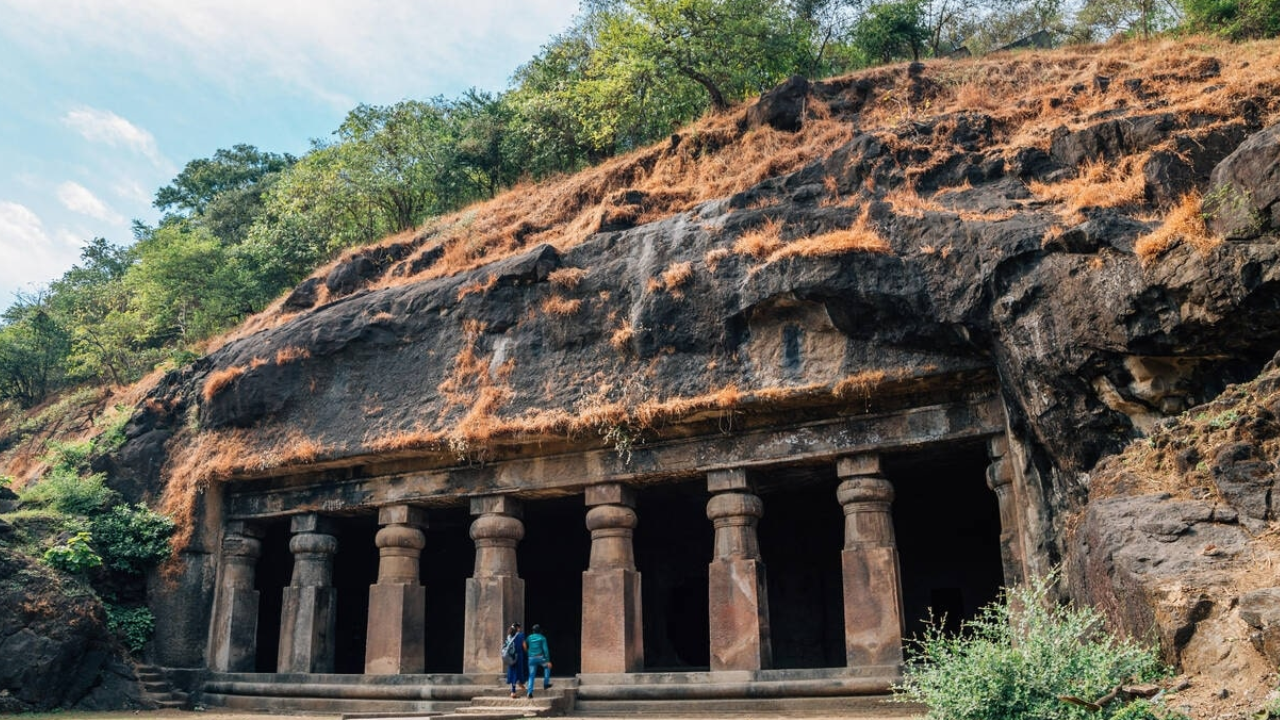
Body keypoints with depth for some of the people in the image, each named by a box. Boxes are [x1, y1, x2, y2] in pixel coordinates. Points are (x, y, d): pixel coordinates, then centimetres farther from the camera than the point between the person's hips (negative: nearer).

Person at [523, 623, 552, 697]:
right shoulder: (542, 638, 0)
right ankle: (546, 684, 22)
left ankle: (530, 692, -4)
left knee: (531, 676, 7)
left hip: (531, 658, 3)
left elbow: (525, 647, 18)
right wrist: (548, 661, -8)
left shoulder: (529, 638, 10)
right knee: (547, 667, 26)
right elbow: (545, 649, -7)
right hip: (540, 657, -3)